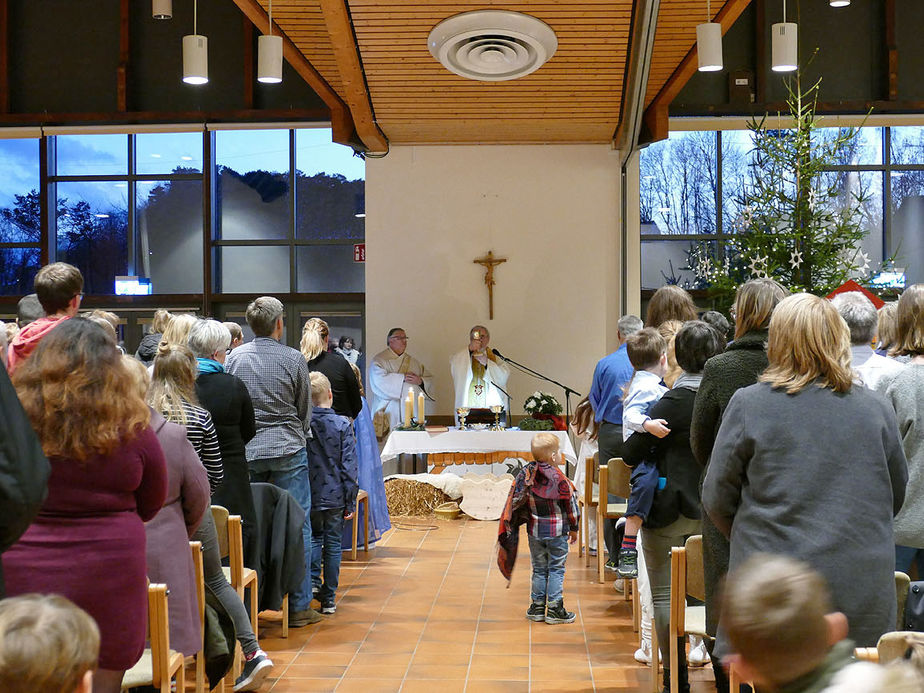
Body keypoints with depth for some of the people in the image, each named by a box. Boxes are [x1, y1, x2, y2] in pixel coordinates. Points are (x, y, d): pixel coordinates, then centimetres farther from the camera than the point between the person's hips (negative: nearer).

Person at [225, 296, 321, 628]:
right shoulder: (294, 359, -5)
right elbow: (305, 412, 4)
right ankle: (298, 606, 7)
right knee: (297, 527, 4)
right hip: (287, 451, -3)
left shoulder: (234, 358, 2)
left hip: (246, 453, 3)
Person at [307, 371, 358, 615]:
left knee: (314, 536, 22)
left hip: (309, 495, 1)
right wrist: (351, 501, -1)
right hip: (335, 495, -1)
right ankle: (329, 599, 12)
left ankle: (312, 579, 2)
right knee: (333, 544, 8)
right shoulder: (342, 425, -9)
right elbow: (349, 467, -8)